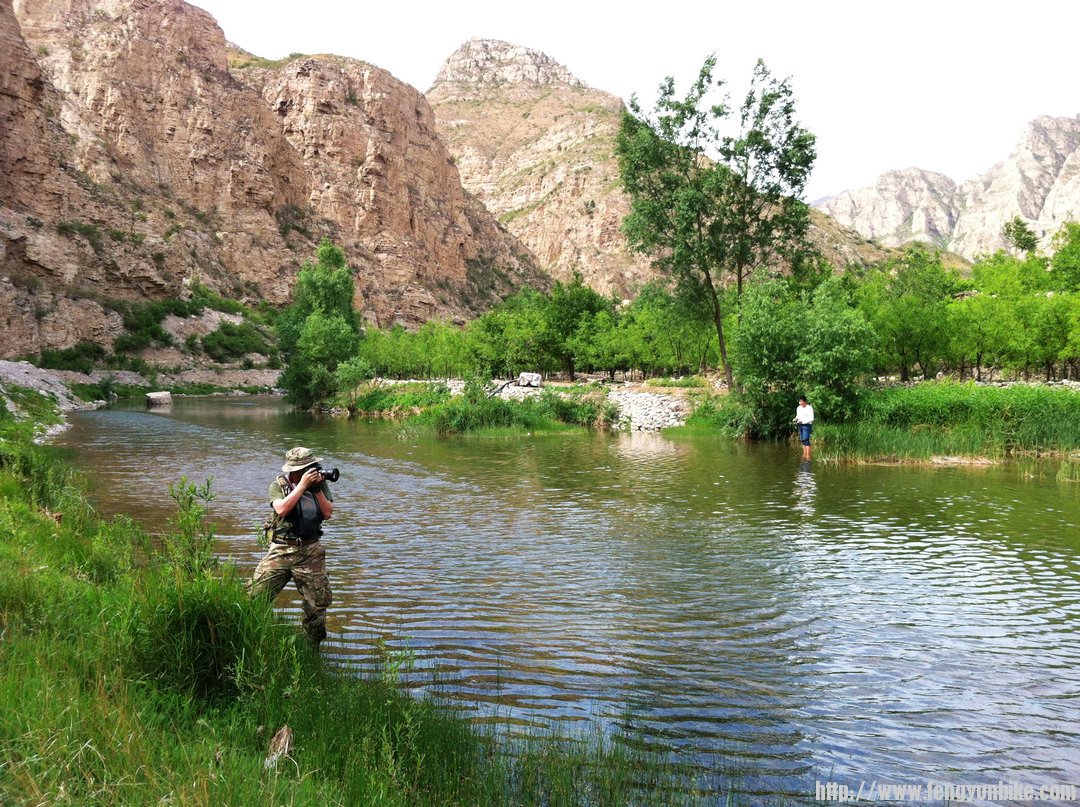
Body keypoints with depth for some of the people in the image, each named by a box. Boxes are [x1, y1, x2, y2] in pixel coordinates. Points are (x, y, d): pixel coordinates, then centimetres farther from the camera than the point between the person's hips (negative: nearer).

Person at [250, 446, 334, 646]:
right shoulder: (278, 485, -1)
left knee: (318, 602, 5)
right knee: (255, 597, -5)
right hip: (280, 550, -2)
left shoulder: (320, 483, 6)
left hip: (310, 553, 2)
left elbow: (328, 513, -1)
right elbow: (282, 509, -19)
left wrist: (317, 489, -11)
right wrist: (303, 485, -19)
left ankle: (312, 643, 23)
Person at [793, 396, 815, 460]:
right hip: (800, 425, 7)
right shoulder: (798, 408, 10)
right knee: (802, 440, 8)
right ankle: (804, 454, 13)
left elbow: (811, 419, -15)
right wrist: (796, 419, -1)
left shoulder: (809, 408, -12)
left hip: (807, 425, -7)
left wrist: (802, 421, -20)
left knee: (806, 439, -14)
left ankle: (808, 455, -15)